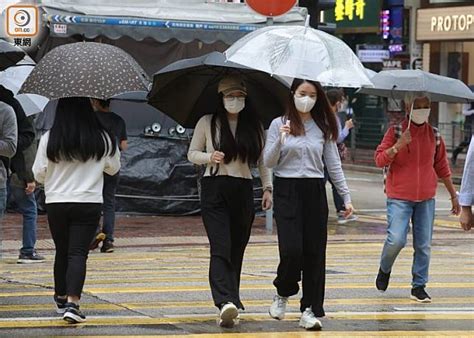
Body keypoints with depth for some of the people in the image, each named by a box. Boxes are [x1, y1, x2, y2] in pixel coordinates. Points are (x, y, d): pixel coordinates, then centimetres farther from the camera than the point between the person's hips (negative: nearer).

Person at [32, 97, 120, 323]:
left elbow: (38, 174, 0)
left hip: (56, 203, 1)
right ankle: (72, 303, -18)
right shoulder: (103, 140, -3)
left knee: (62, 251, 16)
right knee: (78, 253, -4)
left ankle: (61, 298, 31)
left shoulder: (49, 139, -6)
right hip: (89, 203, -1)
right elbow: (114, 168, 10)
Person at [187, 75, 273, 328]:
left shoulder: (254, 126, 9)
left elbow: (263, 159, 14)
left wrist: (268, 187, 4)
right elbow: (192, 153, 9)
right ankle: (225, 303, -30)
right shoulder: (207, 123, 3)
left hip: (243, 191, 3)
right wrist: (209, 157, -11)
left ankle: (231, 303, 14)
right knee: (220, 248, -16)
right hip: (214, 189, -3)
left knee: (237, 249, 5)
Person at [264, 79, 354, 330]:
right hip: (287, 190, -2)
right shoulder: (279, 124, 2)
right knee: (291, 250, -12)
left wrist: (346, 197, 5)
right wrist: (280, 140, -18)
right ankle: (282, 293, 16)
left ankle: (310, 309, 7)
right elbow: (268, 163, -2)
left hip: (315, 192, 2)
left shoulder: (324, 128, 7)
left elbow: (334, 165, 10)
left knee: (314, 253, 1)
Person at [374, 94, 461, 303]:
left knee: (424, 245, 2)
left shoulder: (434, 135, 9)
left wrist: (453, 195, 18)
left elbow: (442, 167, 16)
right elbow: (379, 160, -8)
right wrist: (398, 146, -22)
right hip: (399, 197, -4)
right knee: (396, 240, -14)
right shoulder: (395, 132, -2)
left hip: (426, 199, 4)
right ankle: (384, 270, 15)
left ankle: (419, 287, 12)